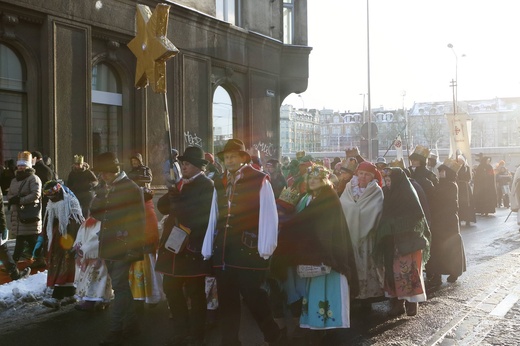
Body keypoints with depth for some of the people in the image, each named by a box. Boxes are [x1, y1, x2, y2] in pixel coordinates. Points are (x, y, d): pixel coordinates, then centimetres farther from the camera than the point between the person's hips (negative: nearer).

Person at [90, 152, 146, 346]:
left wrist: (134, 246, -16)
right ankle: (131, 324, 25)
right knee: (121, 285, 14)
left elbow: (138, 219, -12)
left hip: (123, 246, -7)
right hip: (108, 244, 8)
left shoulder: (131, 189, -9)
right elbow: (94, 211, 20)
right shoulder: (102, 188, 13)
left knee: (119, 287, -8)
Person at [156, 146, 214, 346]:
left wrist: (176, 203, -11)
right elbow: (163, 207, 7)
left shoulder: (206, 185, -10)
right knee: (171, 289, 15)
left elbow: (201, 215, -20)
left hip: (192, 248, -8)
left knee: (195, 293, 3)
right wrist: (172, 195, -11)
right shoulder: (182, 184, 15)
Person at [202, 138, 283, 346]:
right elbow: (214, 218, 14)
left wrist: (266, 249, -14)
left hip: (248, 250, -5)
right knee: (226, 300, 11)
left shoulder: (259, 180, -4)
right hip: (223, 251, 6)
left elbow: (268, 216, -9)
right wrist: (207, 249, 9)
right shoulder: (219, 184, 13)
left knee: (252, 296, -2)